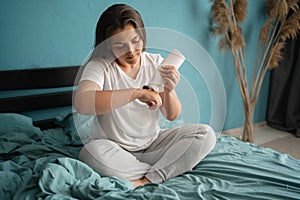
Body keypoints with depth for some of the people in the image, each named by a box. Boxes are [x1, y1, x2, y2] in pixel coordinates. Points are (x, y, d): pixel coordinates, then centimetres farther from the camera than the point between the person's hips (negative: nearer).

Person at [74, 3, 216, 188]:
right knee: (92, 152, -36)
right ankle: (173, 167, -17)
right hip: (116, 149, -2)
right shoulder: (99, 66, -13)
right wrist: (137, 92, -38)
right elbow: (82, 103, -36)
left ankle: (148, 178, -20)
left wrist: (169, 91, -24)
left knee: (206, 134, -14)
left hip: (153, 142, 3)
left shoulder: (156, 62, -2)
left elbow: (172, 116, -2)